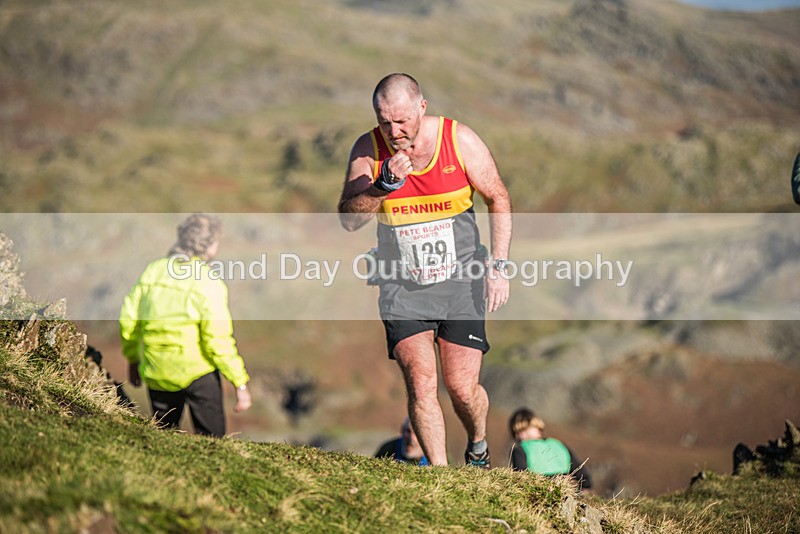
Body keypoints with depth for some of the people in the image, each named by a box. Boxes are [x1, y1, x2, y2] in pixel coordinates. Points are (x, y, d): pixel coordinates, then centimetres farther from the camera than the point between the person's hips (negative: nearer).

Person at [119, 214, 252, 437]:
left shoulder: (154, 270, 1)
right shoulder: (209, 284, -14)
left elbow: (128, 320, 6)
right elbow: (219, 340, -18)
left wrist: (133, 359, 21)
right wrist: (241, 384, -11)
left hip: (157, 374, 5)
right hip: (197, 371, -5)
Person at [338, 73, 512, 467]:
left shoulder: (459, 140, -9)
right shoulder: (369, 149, -7)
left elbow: (498, 199, 3)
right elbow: (349, 220, -12)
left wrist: (498, 266, -3)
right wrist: (384, 184, -27)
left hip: (460, 280, 0)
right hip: (402, 287, 0)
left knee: (462, 388, -1)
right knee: (421, 383, -15)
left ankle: (478, 447, 30)